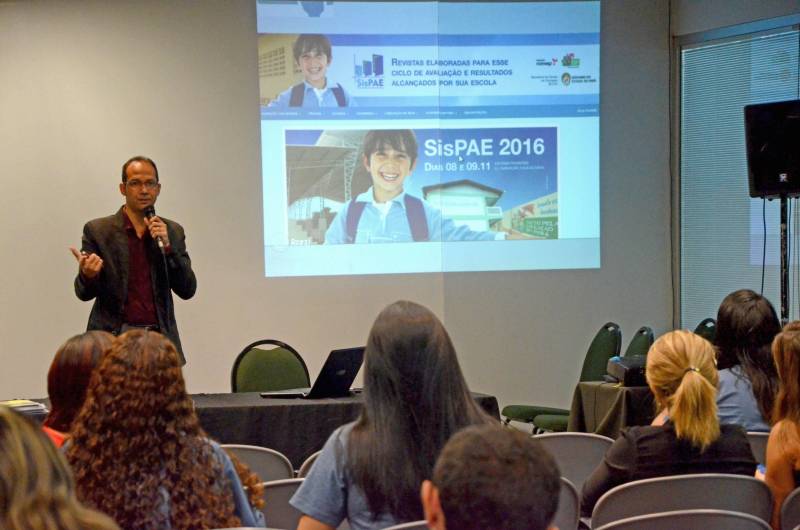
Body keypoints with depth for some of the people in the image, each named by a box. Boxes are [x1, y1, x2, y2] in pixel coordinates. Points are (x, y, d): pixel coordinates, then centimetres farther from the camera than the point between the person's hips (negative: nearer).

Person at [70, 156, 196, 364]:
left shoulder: (173, 231, 10)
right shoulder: (98, 230, 3)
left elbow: (187, 290, 5)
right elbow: (84, 293, 5)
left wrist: (167, 246, -7)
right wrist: (88, 275, -18)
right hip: (113, 340, -2)